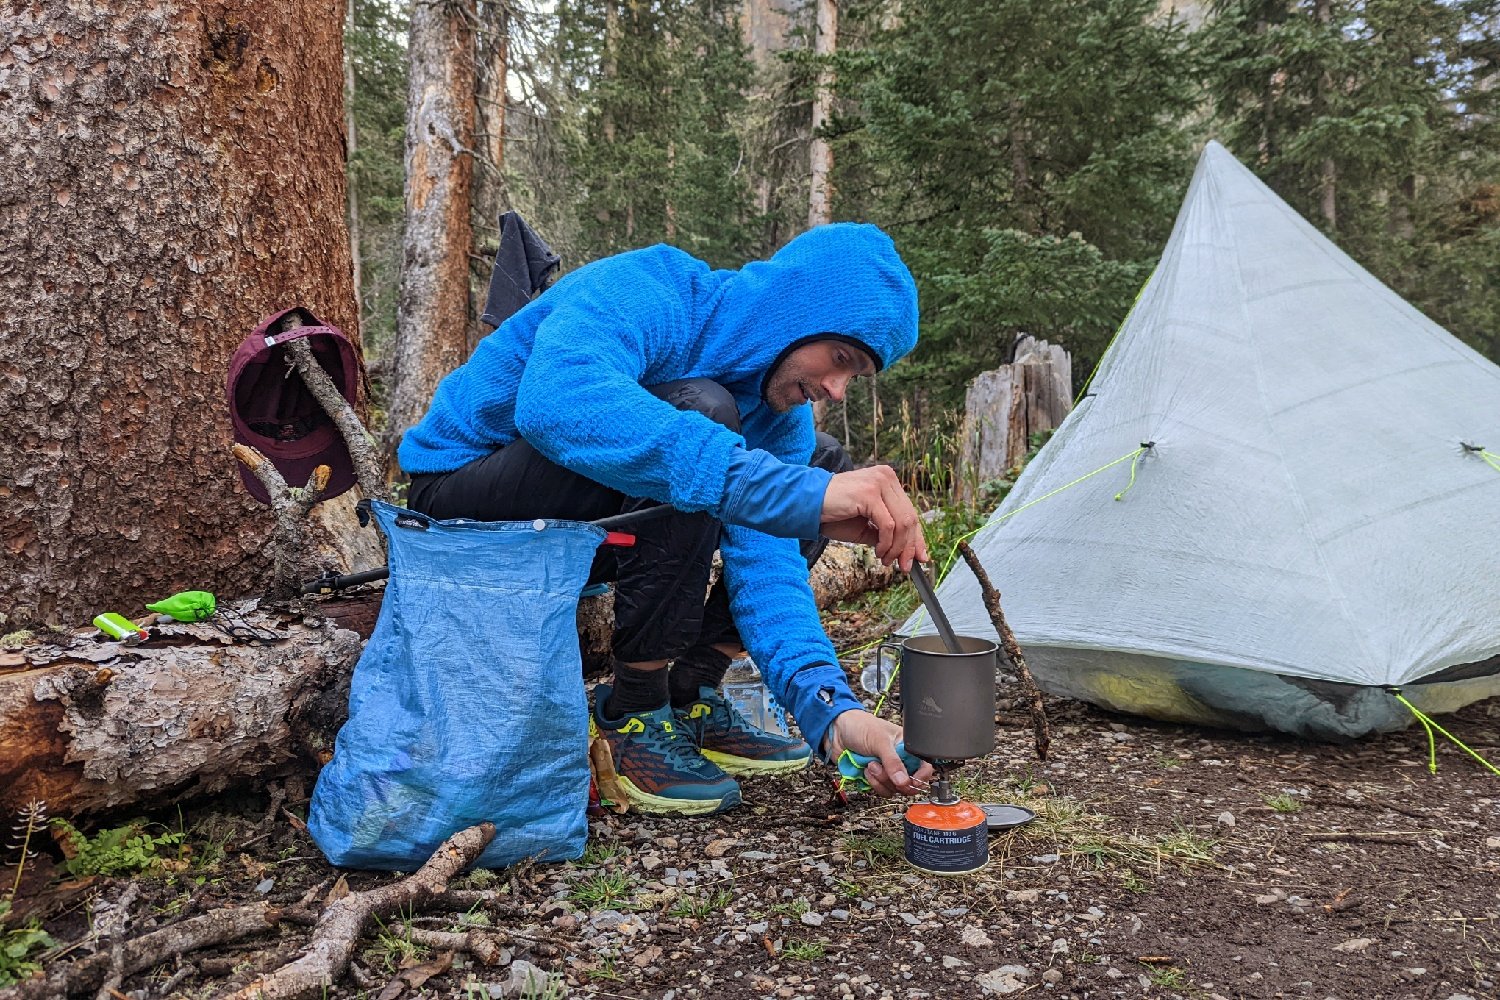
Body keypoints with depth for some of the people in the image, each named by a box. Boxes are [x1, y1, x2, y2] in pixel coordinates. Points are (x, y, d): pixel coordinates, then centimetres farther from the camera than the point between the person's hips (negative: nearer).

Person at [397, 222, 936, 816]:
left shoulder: (778, 409, -7)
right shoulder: (639, 294, -28)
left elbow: (765, 560, -17)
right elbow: (556, 401, -50)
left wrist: (831, 708, -34)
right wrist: (793, 491, -56)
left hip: (588, 527, 7)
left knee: (824, 466, 1)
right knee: (701, 413, -32)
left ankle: (689, 700, 1)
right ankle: (633, 716, -18)